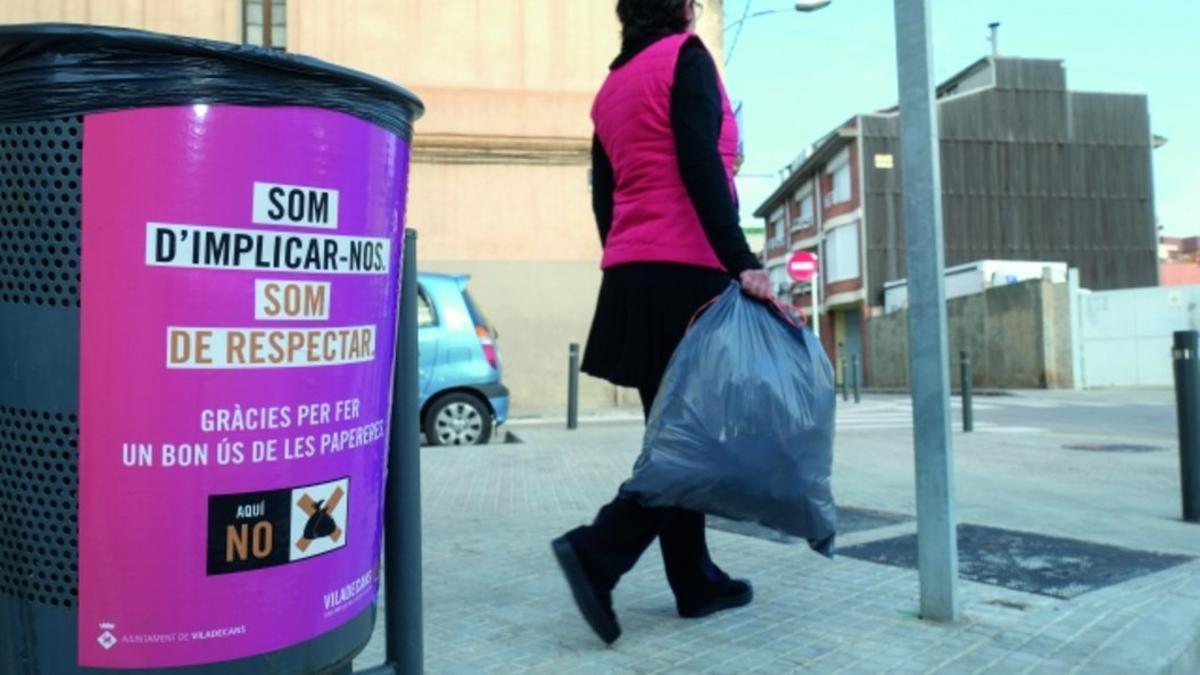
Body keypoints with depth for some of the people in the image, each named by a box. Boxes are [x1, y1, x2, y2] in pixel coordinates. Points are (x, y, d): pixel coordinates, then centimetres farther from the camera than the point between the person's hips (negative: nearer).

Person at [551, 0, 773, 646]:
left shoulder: (612, 85, 20)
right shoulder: (686, 56, -1)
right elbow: (700, 167, -16)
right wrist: (742, 262, -22)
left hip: (632, 275, 8)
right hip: (689, 269, -8)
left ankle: (695, 580, 15)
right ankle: (597, 550, -13)